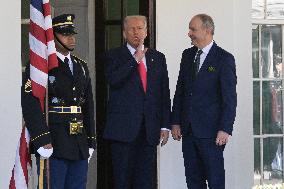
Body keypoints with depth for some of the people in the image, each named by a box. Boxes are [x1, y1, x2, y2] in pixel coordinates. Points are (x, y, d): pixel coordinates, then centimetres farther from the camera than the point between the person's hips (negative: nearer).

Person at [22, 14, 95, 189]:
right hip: (53, 144, -7)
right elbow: (30, 104, -14)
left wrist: (90, 141, 14)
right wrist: (42, 141, -21)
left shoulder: (81, 66, 17)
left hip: (79, 145, 7)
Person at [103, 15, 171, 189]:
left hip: (150, 129, 3)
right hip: (124, 128, -3)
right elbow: (113, 80, -16)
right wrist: (135, 59, -12)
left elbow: (164, 94, 12)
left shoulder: (158, 58, 14)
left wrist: (165, 125, 6)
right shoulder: (114, 56, 4)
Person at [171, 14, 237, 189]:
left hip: (211, 131, -6)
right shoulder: (188, 55, 12)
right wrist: (175, 122, 9)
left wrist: (225, 129, -15)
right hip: (188, 129, 6)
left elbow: (230, 97, -9)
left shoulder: (224, 58, -7)